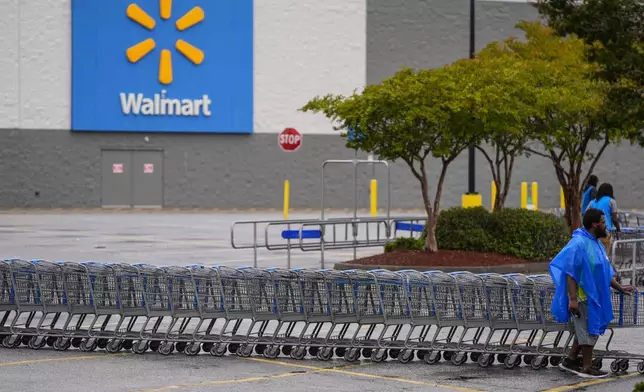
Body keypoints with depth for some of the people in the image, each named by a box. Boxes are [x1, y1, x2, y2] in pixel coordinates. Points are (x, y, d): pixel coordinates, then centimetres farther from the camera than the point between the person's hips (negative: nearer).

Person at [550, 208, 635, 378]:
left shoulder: (597, 244, 10)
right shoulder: (578, 244, -19)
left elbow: (605, 272, 19)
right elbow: (570, 273, -22)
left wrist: (620, 288, 15)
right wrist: (572, 299, -26)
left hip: (594, 296, 9)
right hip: (583, 297, -9)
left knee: (586, 332, 17)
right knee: (589, 332, -1)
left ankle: (570, 361, 27)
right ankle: (587, 368, 10)